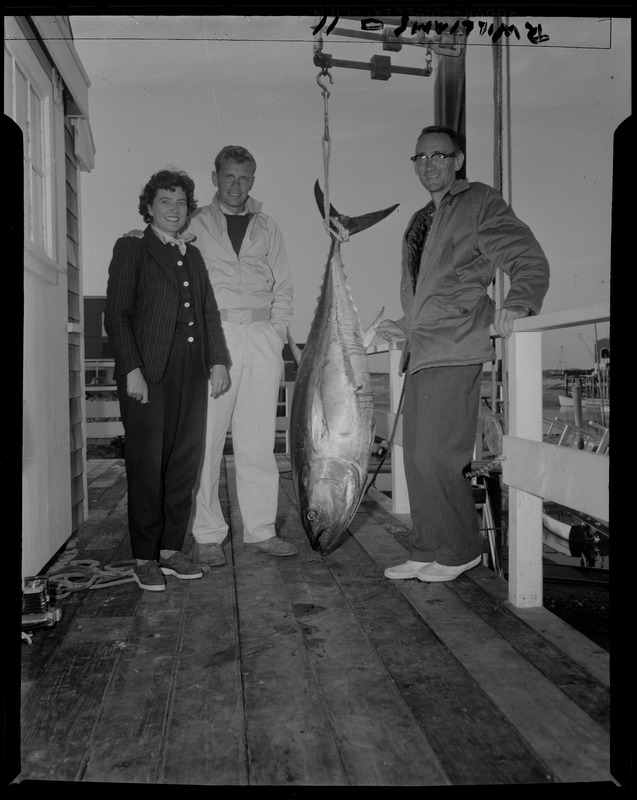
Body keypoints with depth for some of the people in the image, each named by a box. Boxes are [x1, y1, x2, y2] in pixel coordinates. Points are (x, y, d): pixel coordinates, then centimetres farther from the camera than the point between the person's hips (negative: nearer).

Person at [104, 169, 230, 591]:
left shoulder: (193, 255, 20)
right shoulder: (131, 248, 4)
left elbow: (210, 312, 18)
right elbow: (116, 314, -4)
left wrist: (219, 361, 6)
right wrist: (132, 370, -13)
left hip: (192, 371, 5)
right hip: (149, 372, -5)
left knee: (185, 461, 6)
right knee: (147, 465, -2)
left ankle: (171, 549, 17)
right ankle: (145, 559, 9)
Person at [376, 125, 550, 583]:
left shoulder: (482, 205, 1)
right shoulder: (420, 222, 23)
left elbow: (531, 262, -7)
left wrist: (516, 305, -24)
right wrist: (406, 329, 25)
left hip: (456, 353, -8)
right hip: (422, 353, 8)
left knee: (436, 457, -10)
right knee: (417, 459, 7)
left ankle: (461, 550, 9)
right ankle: (426, 552, 19)